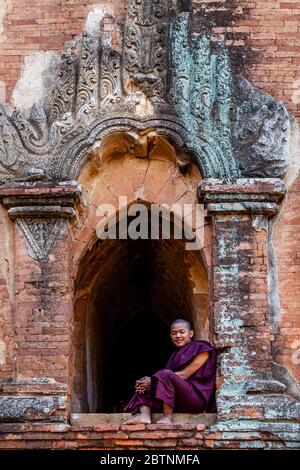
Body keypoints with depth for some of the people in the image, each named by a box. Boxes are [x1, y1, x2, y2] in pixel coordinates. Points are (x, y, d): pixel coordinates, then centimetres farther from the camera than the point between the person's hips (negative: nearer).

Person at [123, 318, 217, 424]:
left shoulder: (201, 349, 1)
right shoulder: (176, 354, 25)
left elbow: (184, 375, -11)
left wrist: (153, 380, -15)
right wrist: (150, 381, -14)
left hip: (197, 398, -8)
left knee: (165, 374, -28)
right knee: (145, 385, -3)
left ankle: (168, 417, -29)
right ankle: (144, 415, -29)